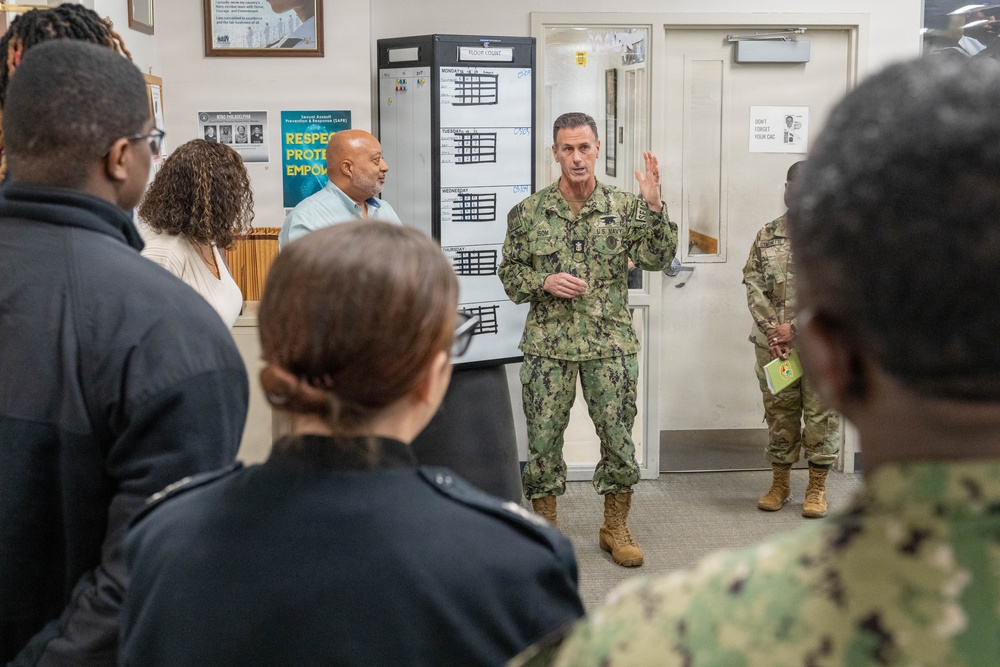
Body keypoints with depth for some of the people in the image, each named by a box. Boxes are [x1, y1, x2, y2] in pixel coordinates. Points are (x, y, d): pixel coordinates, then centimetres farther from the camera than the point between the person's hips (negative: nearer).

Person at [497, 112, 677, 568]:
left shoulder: (623, 207, 2)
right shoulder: (529, 212, 1)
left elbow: (656, 258, -8)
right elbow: (509, 273, 6)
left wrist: (653, 207, -21)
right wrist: (543, 283, -13)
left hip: (611, 344, 0)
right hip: (547, 345, 0)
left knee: (619, 435, 6)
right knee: (543, 437, 5)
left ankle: (615, 528, 22)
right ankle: (544, 527, 22)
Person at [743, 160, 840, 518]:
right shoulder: (767, 235, 7)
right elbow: (753, 284, 3)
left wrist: (796, 327, -15)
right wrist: (771, 328, -10)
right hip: (773, 344, 3)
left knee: (822, 415, 4)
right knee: (779, 414, 11)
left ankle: (817, 487, 17)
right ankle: (780, 484, 25)